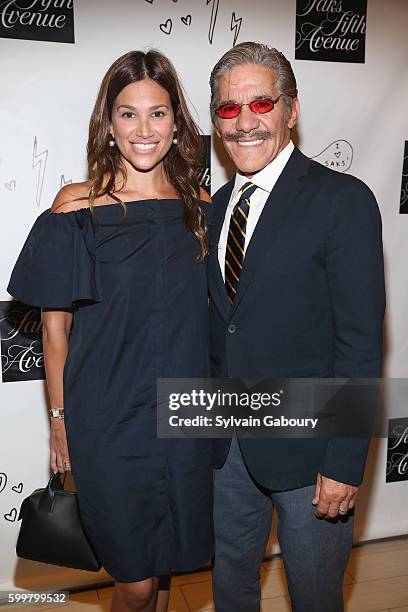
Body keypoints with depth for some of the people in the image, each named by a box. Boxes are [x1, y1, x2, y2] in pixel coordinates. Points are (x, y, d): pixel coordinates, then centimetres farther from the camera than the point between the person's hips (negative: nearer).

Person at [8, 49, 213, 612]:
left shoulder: (201, 207, 1)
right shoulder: (77, 209, -8)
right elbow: (56, 328, -3)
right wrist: (60, 419, 1)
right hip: (108, 423, -3)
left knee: (167, 562, 20)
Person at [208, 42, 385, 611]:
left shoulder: (343, 200, -13)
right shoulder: (218, 205, 7)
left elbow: (361, 343, -15)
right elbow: (220, 324, 9)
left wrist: (345, 463, -16)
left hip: (307, 445, -5)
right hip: (226, 442, 5)